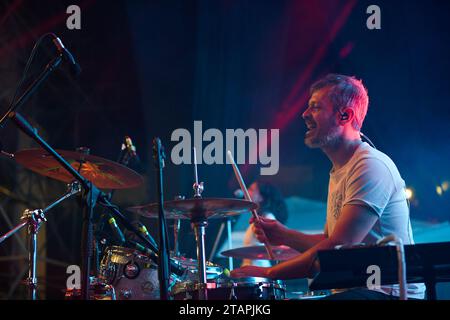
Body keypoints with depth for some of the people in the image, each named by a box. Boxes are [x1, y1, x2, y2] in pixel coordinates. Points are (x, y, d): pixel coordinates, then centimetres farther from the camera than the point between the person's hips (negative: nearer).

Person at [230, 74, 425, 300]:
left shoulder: (371, 166, -16)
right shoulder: (339, 172, 17)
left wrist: (270, 272, -19)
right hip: (358, 288, 10)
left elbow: (337, 249, -22)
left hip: (389, 292, -10)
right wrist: (283, 236, 8)